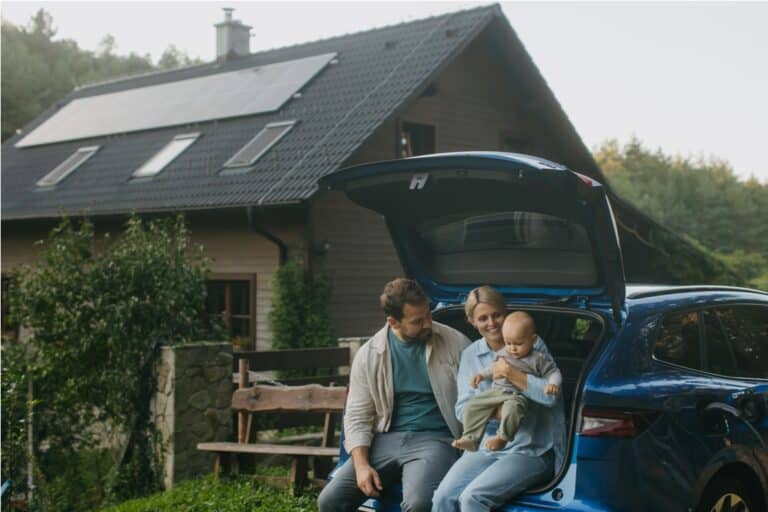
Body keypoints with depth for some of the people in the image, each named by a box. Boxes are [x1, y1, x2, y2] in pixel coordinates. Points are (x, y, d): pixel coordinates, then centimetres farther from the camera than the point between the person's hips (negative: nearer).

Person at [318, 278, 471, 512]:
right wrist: (361, 465, -11)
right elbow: (357, 416, 4)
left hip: (434, 439, -3)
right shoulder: (369, 354, 3)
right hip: (386, 440, 3)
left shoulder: (454, 344, -1)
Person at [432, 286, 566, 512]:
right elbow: (462, 409, 3)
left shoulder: (532, 346, 0)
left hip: (530, 450, -4)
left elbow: (551, 395, -10)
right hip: (485, 448, 4)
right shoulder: (470, 355, 11)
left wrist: (513, 375, -18)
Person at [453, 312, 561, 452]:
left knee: (512, 409, -39)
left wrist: (553, 384, -19)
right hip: (495, 392, 6)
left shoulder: (539, 359, -2)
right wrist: (481, 375, 16)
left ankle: (502, 438, -25)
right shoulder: (502, 354, 15)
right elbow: (493, 368, 31)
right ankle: (470, 438, -10)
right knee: (472, 406, -11)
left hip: (517, 395, -5)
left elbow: (553, 373, 2)